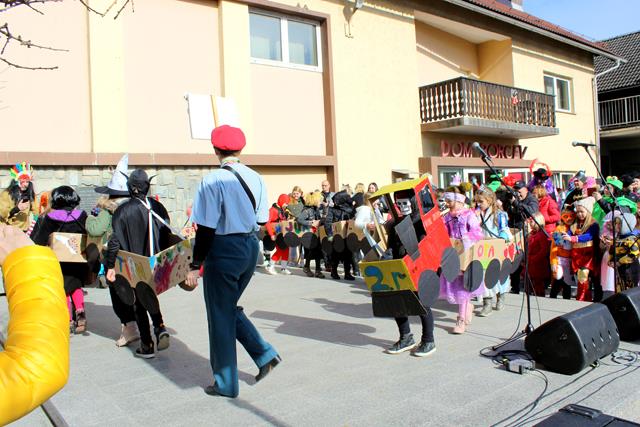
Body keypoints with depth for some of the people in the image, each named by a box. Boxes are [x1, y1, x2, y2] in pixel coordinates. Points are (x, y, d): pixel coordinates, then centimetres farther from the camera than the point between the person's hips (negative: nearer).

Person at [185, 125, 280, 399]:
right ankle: (265, 354, 18)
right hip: (251, 247, 7)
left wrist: (195, 265, -8)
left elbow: (206, 228, -15)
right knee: (230, 308, 24)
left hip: (224, 249, -6)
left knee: (220, 315, 8)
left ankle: (226, 383, 19)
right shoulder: (255, 178, 3)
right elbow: (261, 220, 8)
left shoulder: (213, 181, -15)